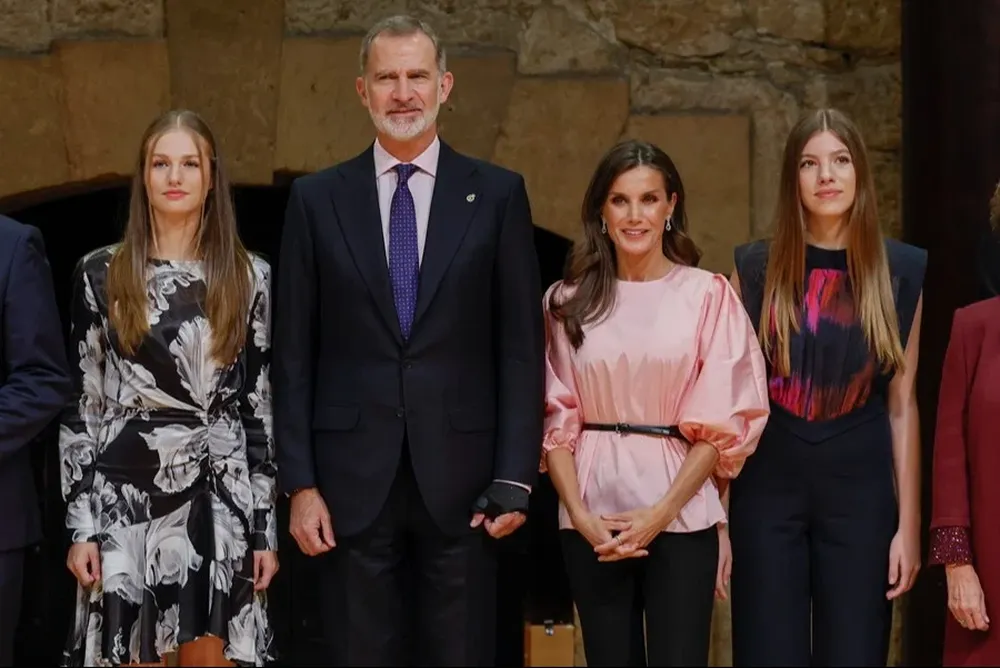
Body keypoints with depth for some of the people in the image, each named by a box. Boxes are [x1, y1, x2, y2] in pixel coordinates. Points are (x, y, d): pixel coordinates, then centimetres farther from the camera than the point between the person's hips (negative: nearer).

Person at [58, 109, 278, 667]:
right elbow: (80, 403, 3)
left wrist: (266, 526, 2)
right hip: (126, 496, -1)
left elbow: (260, 405, 6)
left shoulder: (248, 276, 5)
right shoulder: (102, 274, 3)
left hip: (220, 500, 1)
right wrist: (80, 523, -3)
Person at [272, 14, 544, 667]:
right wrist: (299, 483, -2)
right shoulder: (317, 199, 5)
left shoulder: (498, 194, 4)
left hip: (460, 476, 0)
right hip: (352, 478, 1)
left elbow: (521, 347, 2)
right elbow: (294, 355, 4)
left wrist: (515, 476, -5)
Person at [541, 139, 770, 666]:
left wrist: (661, 512, -11)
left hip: (681, 517, -2)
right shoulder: (568, 301, 6)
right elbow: (556, 419, 6)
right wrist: (579, 514, -7)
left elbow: (724, 423, -2)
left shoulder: (708, 296, 0)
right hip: (592, 519, 2)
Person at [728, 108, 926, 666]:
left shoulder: (902, 270, 3)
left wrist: (909, 523, 1)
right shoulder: (756, 267, 1)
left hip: (861, 489, 0)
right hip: (768, 487, 0)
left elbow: (902, 404, 4)